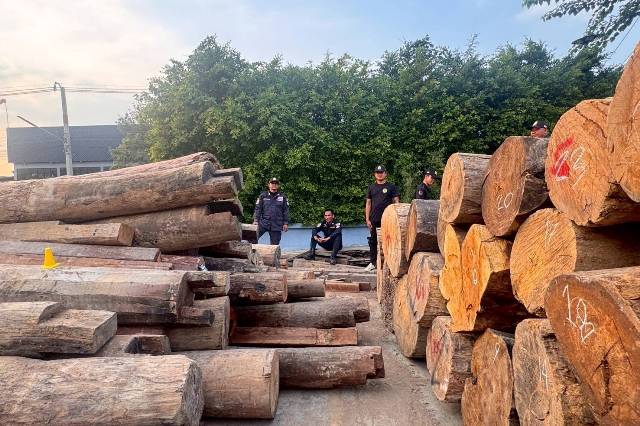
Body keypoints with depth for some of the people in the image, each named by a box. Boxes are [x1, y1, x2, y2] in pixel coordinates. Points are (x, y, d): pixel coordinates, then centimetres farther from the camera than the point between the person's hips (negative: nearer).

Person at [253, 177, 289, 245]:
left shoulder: (283, 197, 6)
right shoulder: (263, 195, 4)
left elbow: (286, 211, 8)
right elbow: (258, 208, 4)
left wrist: (286, 223, 3)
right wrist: (256, 220, -6)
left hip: (276, 225, 1)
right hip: (263, 222, -1)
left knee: (274, 244, 6)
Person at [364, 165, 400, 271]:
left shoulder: (391, 187, 5)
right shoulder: (371, 187, 12)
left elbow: (396, 202, 2)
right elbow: (368, 204, 12)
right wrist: (367, 219, 4)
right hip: (374, 220, 3)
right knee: (373, 241, 7)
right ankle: (373, 262, 17)